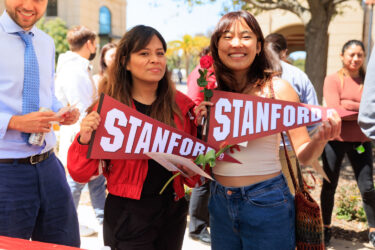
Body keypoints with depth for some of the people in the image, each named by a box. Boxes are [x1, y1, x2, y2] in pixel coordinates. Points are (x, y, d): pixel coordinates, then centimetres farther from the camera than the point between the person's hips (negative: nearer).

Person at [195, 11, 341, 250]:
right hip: (220, 201, 4)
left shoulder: (278, 89, -8)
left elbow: (303, 154, -6)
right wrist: (201, 125, -8)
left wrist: (320, 140, -26)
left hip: (266, 202, -3)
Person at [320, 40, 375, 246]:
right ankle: (326, 227, 25)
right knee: (329, 186, 8)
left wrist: (349, 106, -13)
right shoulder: (333, 79, -2)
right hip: (336, 140, -2)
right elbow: (335, 110, -13)